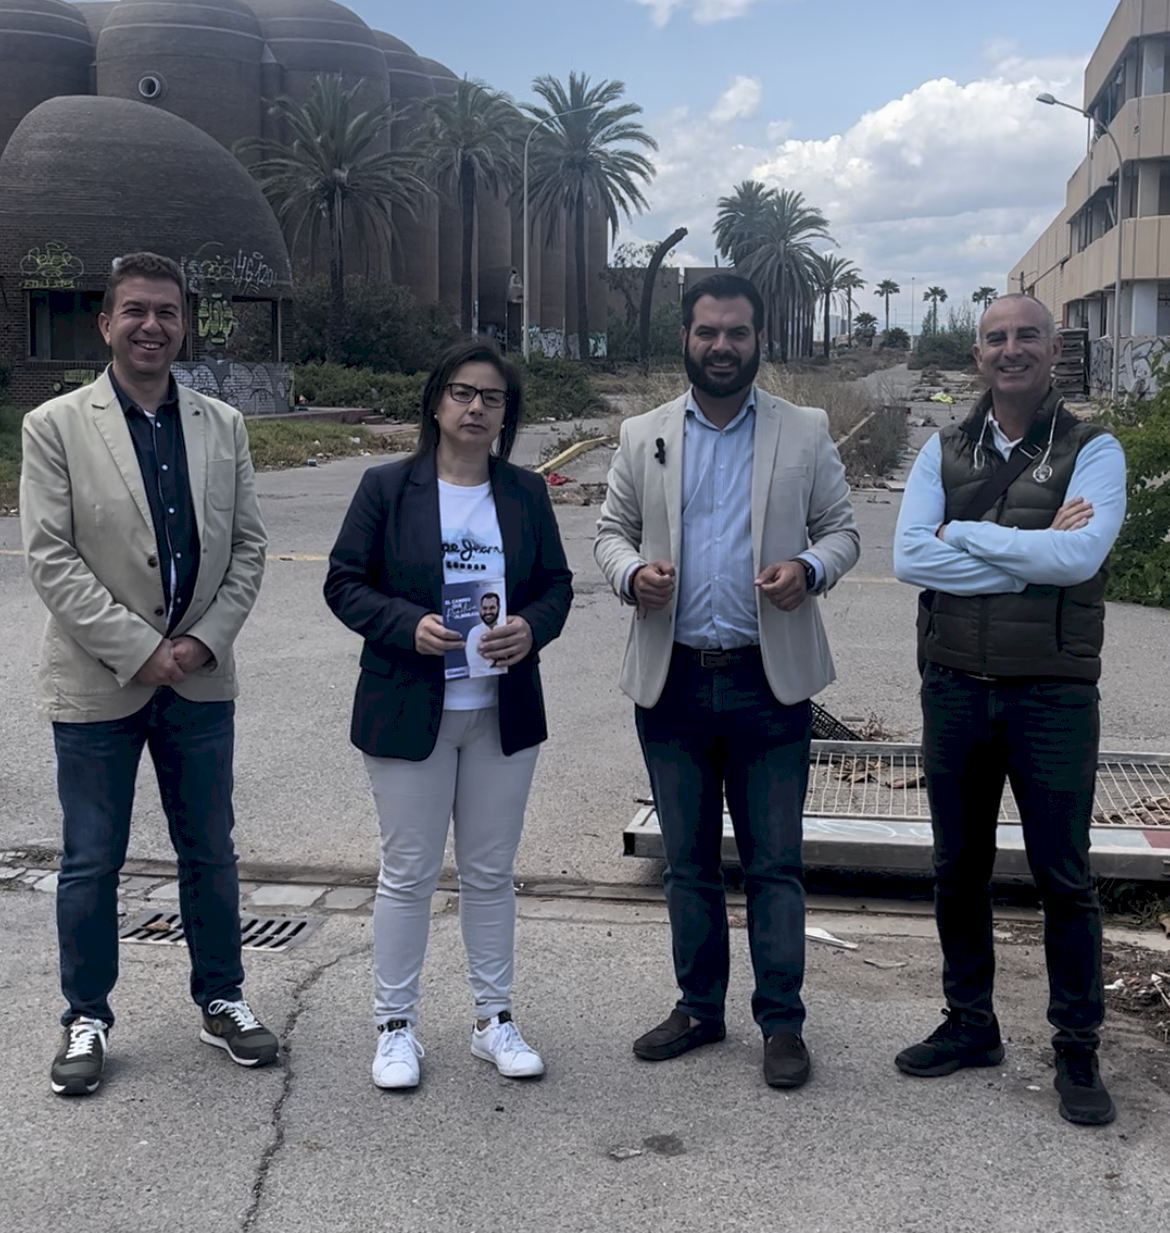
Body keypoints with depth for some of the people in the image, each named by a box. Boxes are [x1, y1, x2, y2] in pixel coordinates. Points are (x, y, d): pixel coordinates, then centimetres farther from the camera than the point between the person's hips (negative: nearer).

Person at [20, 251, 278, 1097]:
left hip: (201, 679, 3)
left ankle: (222, 999, 31)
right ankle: (87, 1019, 25)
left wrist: (207, 640, -8)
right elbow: (50, 557, -10)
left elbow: (248, 546, 5)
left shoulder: (222, 426, 5)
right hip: (98, 681, -3)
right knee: (91, 865, 8)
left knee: (210, 854, 14)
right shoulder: (56, 426, -5)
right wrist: (139, 651, -15)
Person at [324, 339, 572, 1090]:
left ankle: (496, 1020, 27)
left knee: (492, 873, 13)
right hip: (410, 710, -3)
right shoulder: (387, 487, -3)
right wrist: (411, 626, -20)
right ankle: (396, 1025, 21)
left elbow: (557, 583, 9)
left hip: (504, 712, 3)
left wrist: (533, 628, -13)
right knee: (409, 874, 6)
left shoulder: (526, 493, 5)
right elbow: (345, 583, -4)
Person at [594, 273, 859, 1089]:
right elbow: (611, 530, 11)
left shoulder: (806, 433, 3)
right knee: (688, 860, 13)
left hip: (768, 680, -2)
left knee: (774, 862, 4)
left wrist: (810, 568, -17)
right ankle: (700, 1007, 27)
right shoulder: (643, 436, 7)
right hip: (672, 679, 2)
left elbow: (842, 530, 5)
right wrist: (631, 572, -12)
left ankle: (783, 1021, 16)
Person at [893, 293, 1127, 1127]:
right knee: (959, 868, 14)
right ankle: (970, 1025, 30)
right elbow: (909, 556, -10)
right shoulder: (944, 453, 6)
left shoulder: (1092, 451, -3)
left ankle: (1078, 1051, 20)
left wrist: (967, 534, -13)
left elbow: (1082, 555, -21)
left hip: (1053, 693, -3)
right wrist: (1031, 557, -15)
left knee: (1064, 877, 6)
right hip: (955, 689, 4)